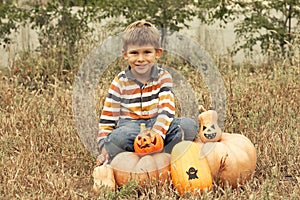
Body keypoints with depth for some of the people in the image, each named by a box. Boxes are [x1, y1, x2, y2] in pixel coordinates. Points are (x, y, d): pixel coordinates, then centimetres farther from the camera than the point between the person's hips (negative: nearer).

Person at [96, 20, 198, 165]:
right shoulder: (120, 83, 1)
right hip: (130, 126, -2)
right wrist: (104, 147, -15)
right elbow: (107, 120, 1)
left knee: (189, 125, -25)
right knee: (120, 136, -39)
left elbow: (167, 110, -10)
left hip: (157, 126, 3)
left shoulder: (163, 78, 3)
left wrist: (156, 134, -28)